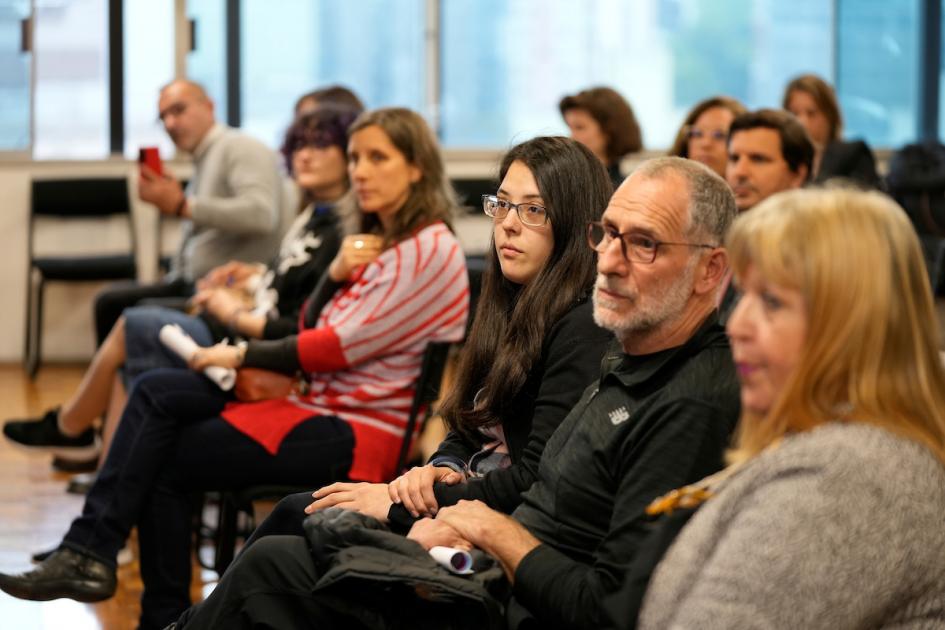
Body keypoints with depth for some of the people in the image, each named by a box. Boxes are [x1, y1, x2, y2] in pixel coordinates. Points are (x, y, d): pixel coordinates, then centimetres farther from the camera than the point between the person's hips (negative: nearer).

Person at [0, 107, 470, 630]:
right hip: (317, 401, 9)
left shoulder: (430, 250, -13)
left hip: (358, 430, -9)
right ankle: (89, 553, -12)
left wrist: (241, 356, -7)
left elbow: (342, 346, -17)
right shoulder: (379, 241, 16)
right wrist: (335, 276, -6)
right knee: (156, 391, -7)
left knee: (164, 464, -9)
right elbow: (311, 331, 14)